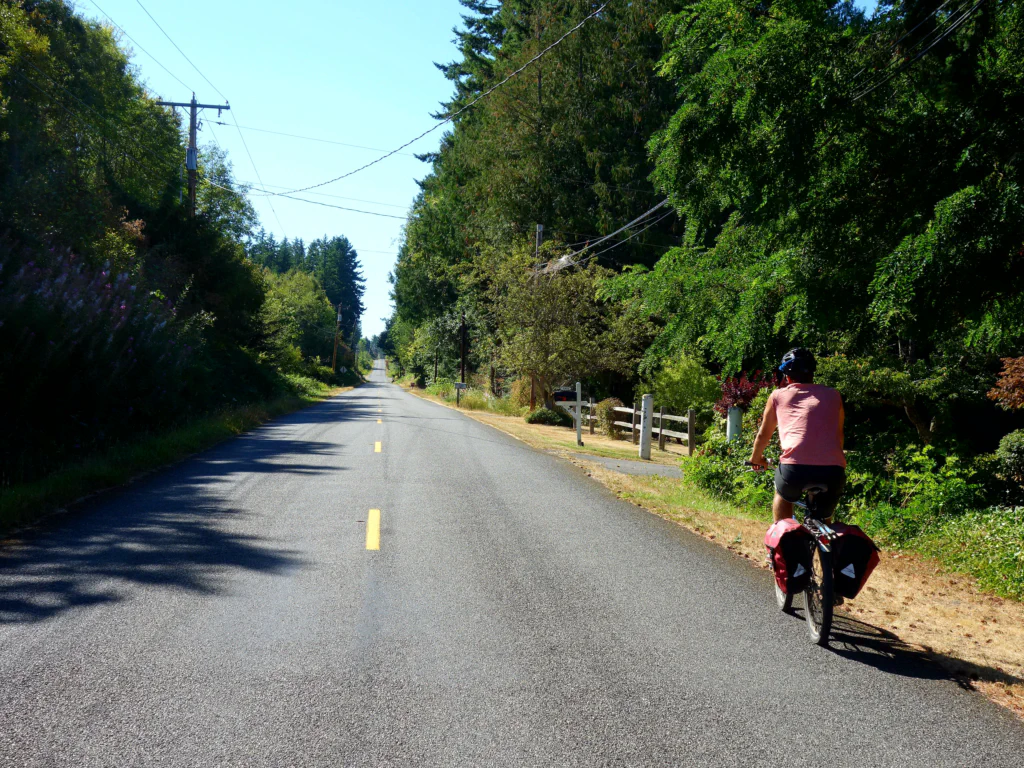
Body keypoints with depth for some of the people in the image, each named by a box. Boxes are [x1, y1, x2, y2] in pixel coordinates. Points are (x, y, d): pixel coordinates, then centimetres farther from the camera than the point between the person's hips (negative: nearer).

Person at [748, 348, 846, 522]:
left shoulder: (779, 395, 17)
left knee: (782, 495, 34)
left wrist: (756, 458, 47)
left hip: (794, 469, -1)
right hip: (833, 471, 1)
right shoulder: (832, 395, 21)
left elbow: (763, 434, 28)